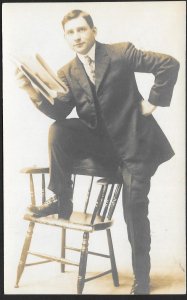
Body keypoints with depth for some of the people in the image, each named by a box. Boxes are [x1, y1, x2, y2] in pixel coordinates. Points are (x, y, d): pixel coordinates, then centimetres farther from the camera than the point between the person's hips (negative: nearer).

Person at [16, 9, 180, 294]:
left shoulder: (121, 52, -7)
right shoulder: (67, 73, 5)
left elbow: (169, 64, -10)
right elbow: (59, 112, -7)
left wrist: (152, 102, -12)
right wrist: (35, 93, -24)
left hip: (134, 138, -3)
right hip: (100, 138, 4)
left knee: (135, 207, -4)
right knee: (58, 131, -21)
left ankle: (142, 278, 14)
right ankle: (61, 201, -7)